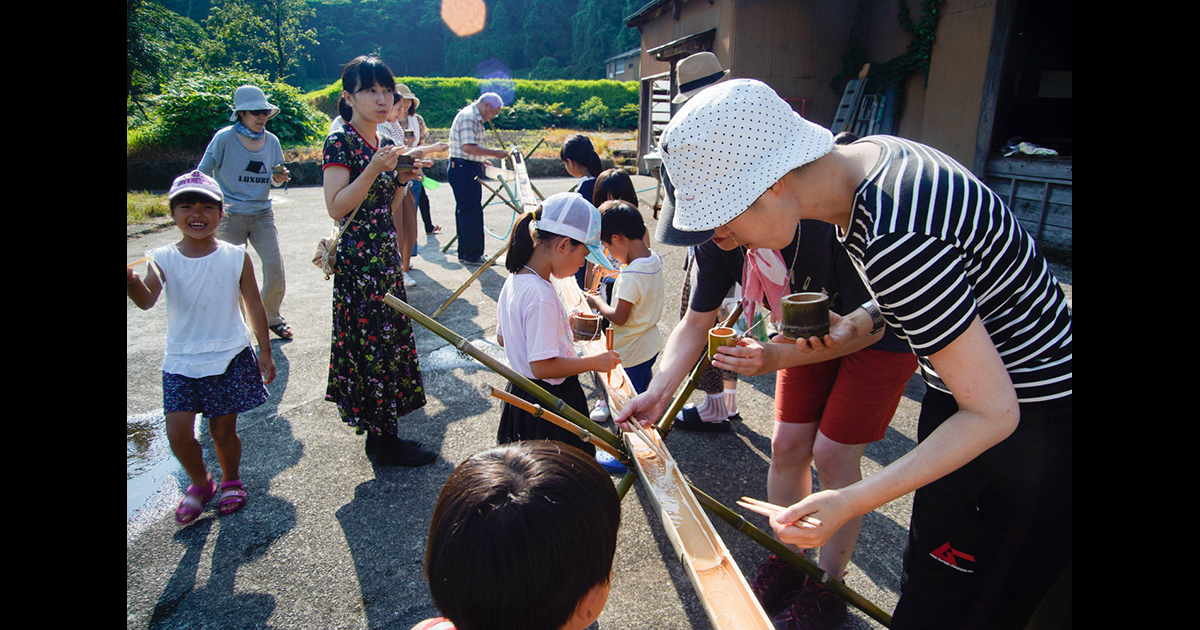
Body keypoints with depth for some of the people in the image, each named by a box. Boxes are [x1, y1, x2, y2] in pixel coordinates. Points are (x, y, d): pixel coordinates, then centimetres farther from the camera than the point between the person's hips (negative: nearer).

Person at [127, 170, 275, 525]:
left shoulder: (236, 257, -5)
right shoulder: (163, 259, -5)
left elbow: (254, 305, 1)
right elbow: (147, 301, -22)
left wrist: (265, 352, 3)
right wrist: (132, 282, -45)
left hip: (230, 358, -1)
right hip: (181, 362, 1)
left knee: (223, 430, 8)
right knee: (178, 433, -2)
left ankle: (231, 480, 36)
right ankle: (199, 483, 28)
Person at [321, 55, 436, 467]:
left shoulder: (384, 142, 14)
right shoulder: (340, 140, -9)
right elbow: (336, 207, -17)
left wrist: (402, 179, 2)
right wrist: (373, 170, -23)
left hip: (385, 255, 9)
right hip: (358, 259, -8)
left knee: (388, 341, 12)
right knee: (373, 344, -3)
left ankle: (383, 434, 24)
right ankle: (383, 440, 9)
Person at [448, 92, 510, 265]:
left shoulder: (474, 118, 19)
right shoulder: (468, 117, -14)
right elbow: (468, 147, -24)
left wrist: (481, 160, 18)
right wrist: (495, 153, -20)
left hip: (469, 169, 11)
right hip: (464, 169, -11)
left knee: (465, 212, 14)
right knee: (472, 213, -7)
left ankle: (465, 253, 21)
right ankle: (473, 256, -1)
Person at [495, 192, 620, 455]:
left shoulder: (514, 281, 1)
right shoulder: (541, 295, -28)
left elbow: (503, 338, 14)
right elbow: (542, 366, -27)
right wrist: (594, 361, -18)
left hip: (521, 393, 10)